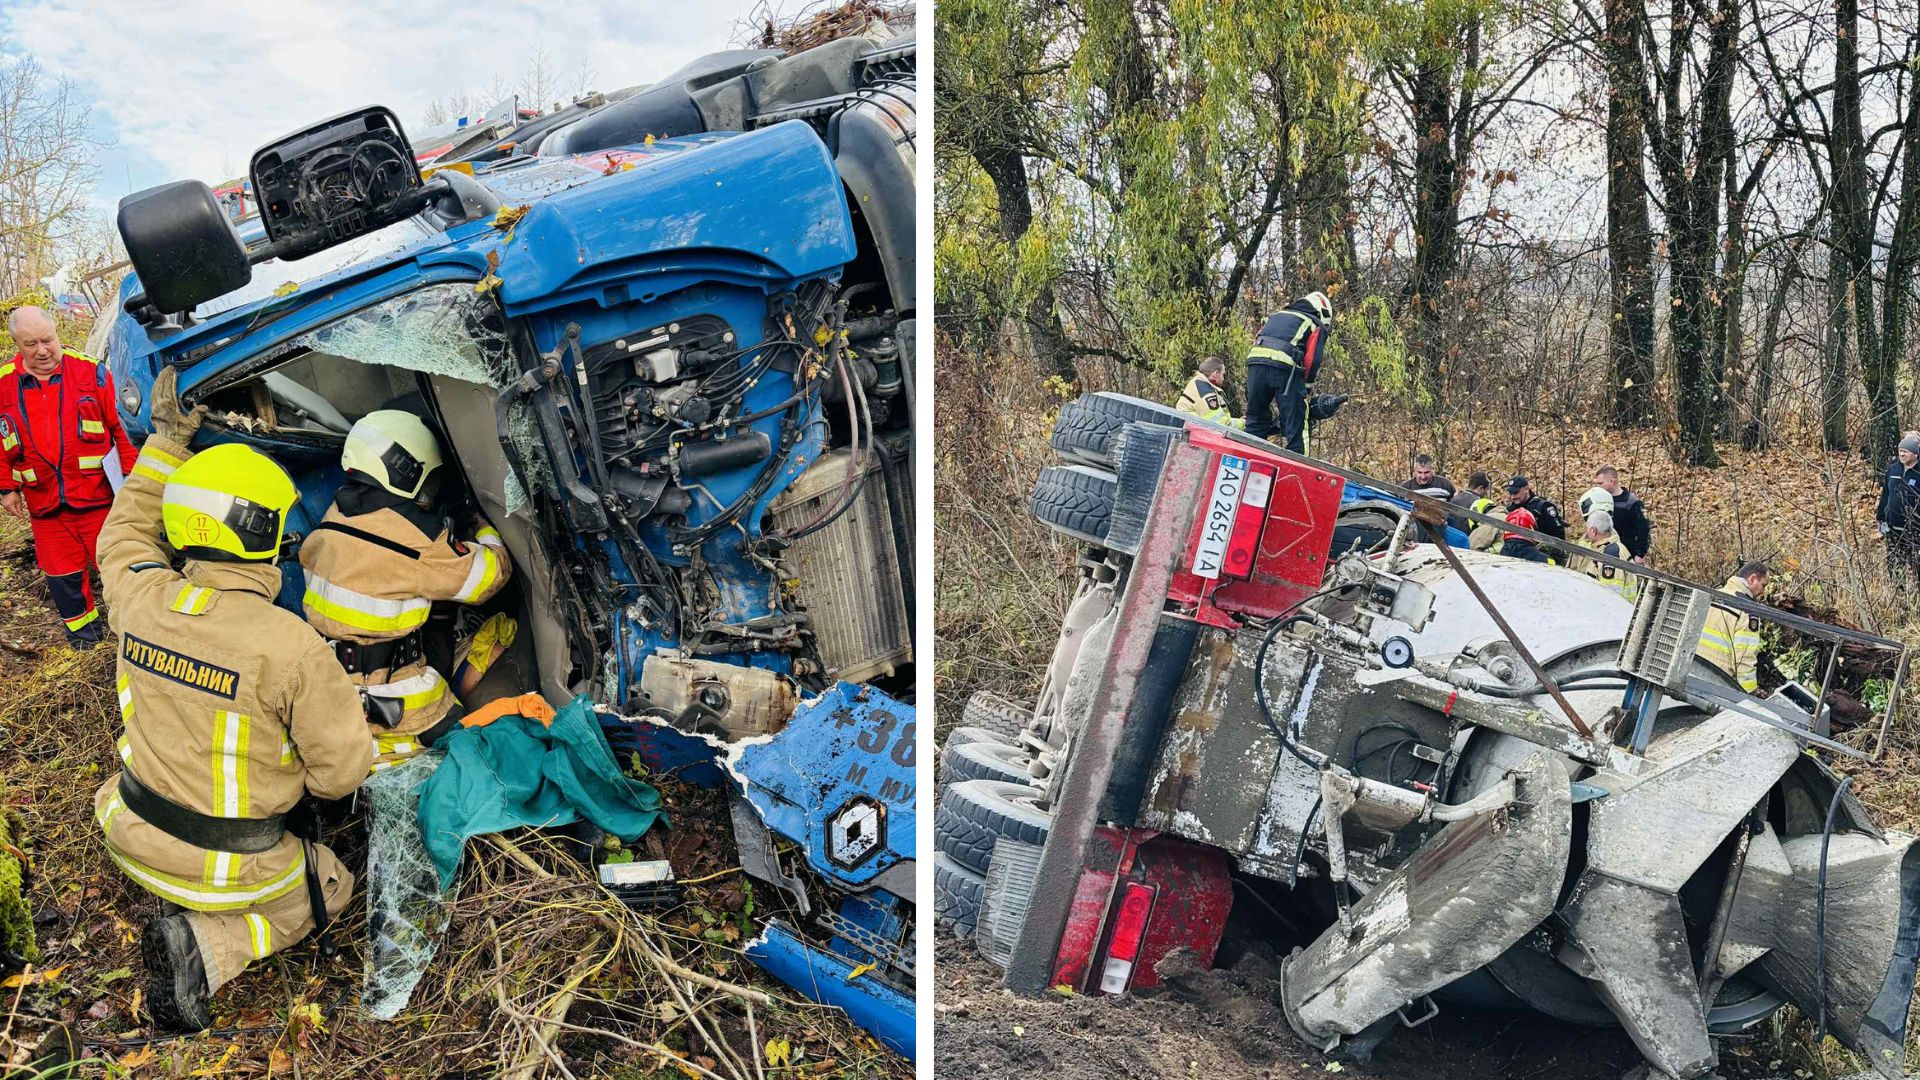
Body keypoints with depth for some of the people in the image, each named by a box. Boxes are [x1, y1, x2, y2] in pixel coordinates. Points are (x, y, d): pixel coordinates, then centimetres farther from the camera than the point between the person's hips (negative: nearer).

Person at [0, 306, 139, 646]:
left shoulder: (91, 372, -4)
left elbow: (120, 428, 0)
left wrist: (131, 475, -1)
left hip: (97, 494, -3)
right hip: (43, 502, 3)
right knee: (61, 571, 12)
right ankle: (81, 624, 31)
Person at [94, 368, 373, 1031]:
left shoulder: (142, 600, -14)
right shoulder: (292, 646, -30)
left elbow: (125, 533, 12)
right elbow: (342, 770, -20)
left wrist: (165, 439, 14)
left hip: (131, 836, 8)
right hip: (228, 866, -7)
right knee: (331, 885, 22)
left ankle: (182, 908, 17)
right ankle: (206, 946, -3)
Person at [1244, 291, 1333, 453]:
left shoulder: (1275, 315, 36)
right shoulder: (1317, 326, 19)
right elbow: (1312, 360, 5)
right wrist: (1305, 387, 17)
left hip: (1254, 361, 5)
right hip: (1285, 367, -5)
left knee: (1255, 423, 16)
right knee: (1295, 427, 2)